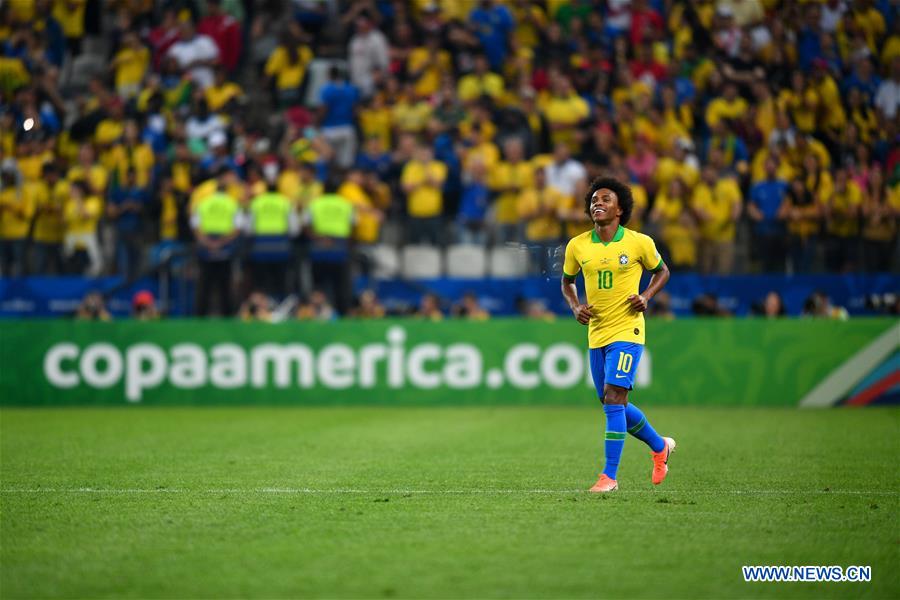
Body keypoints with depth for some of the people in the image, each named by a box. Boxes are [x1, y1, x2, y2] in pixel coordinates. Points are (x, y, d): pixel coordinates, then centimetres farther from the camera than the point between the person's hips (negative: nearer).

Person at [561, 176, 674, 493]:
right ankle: (660, 446, 38)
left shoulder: (639, 242, -6)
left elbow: (661, 271, 11)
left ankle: (609, 476, -15)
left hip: (627, 330, -5)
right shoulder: (577, 246, 2)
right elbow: (567, 281, 19)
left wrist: (646, 296, -7)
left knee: (613, 397, -17)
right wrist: (575, 307, 0)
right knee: (613, 405, 12)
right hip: (596, 333, 5)